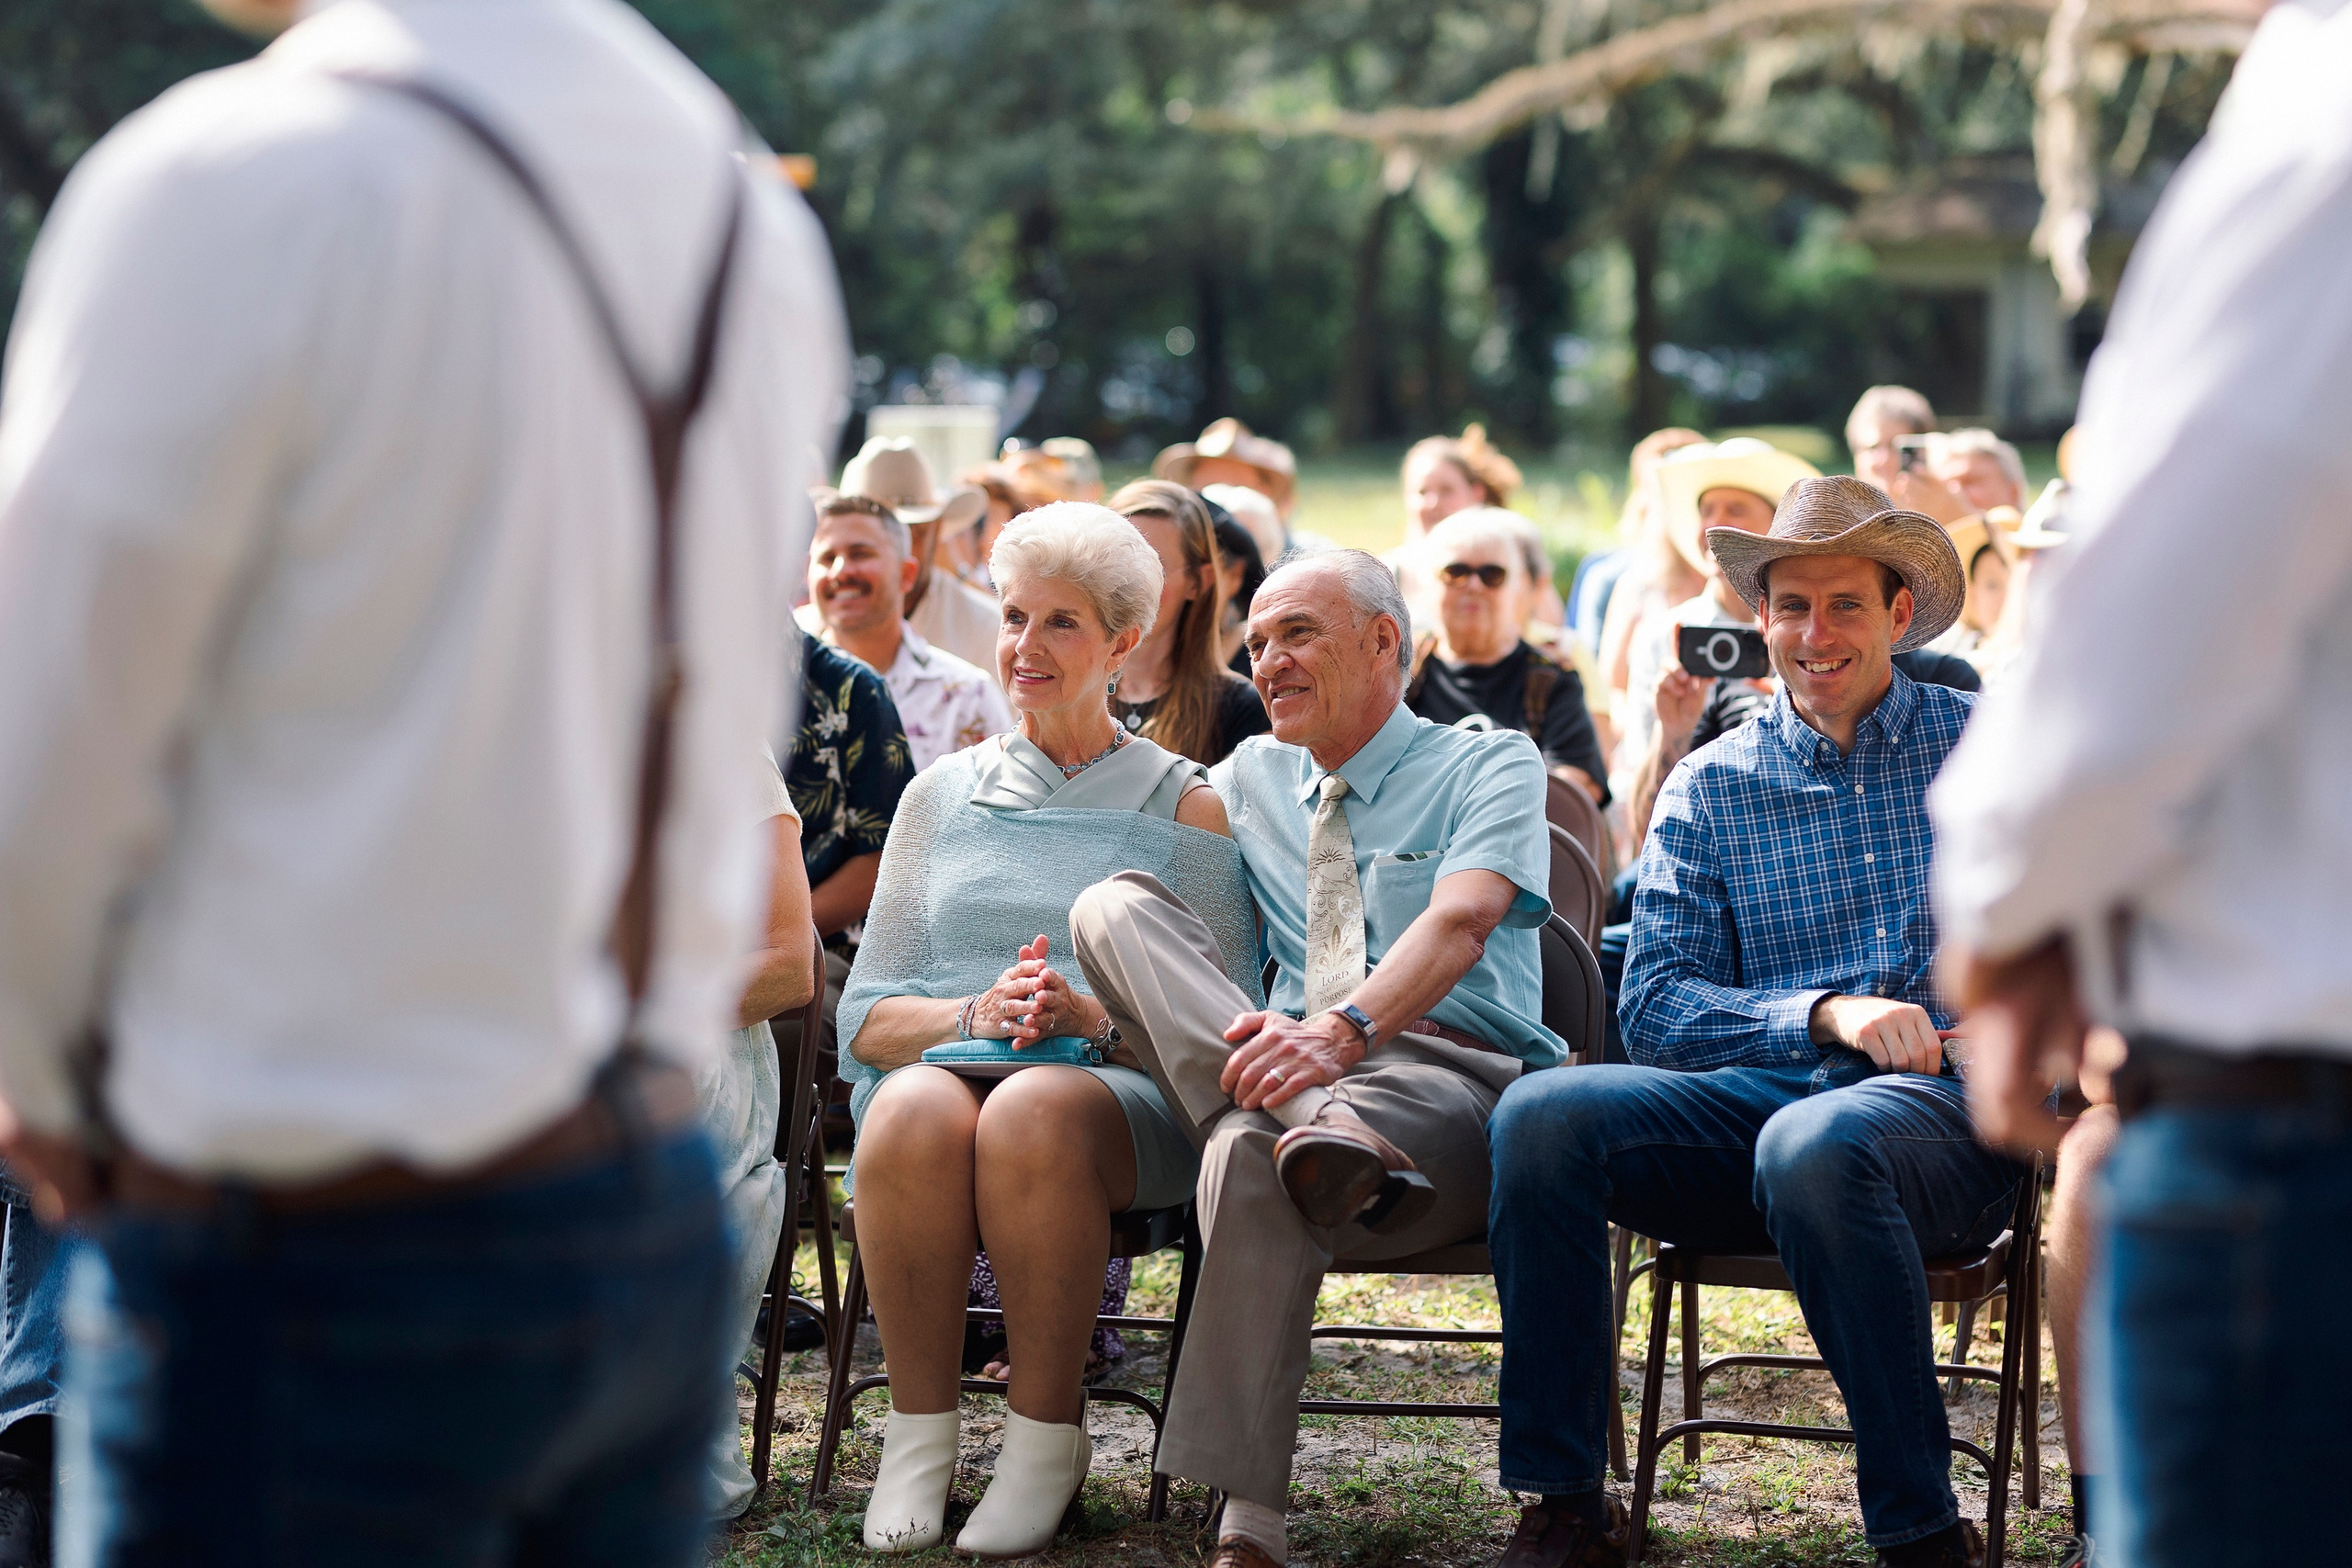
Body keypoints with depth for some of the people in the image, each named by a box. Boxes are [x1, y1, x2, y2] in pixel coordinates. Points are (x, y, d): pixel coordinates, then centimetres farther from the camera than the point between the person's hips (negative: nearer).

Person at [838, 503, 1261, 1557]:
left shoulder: (1182, 805, 12)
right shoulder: (943, 793, 18)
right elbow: (865, 1015, 11)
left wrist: (1092, 1022, -15)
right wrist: (975, 1014, -10)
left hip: (1122, 1089, -2)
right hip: (939, 1064, 2)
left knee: (1035, 1113, -38)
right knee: (917, 1112, -36)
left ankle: (1045, 1439, -25)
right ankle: (918, 1435, -23)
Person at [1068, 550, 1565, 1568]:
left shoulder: (1491, 766, 9)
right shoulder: (1248, 779, 28)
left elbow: (1461, 921, -11)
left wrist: (1347, 1028, -32)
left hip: (1454, 1078, -5)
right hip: (1282, 1065, 5)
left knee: (1249, 1156, -39)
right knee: (1113, 903, -20)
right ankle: (1321, 1131, -42)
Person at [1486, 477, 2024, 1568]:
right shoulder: (1710, 790, 14)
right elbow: (1653, 1008, 4)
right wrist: (1826, 1015, -12)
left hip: (1946, 1111, -3)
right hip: (1758, 1095, 3)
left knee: (1812, 1143, -39)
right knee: (1542, 1113, -25)